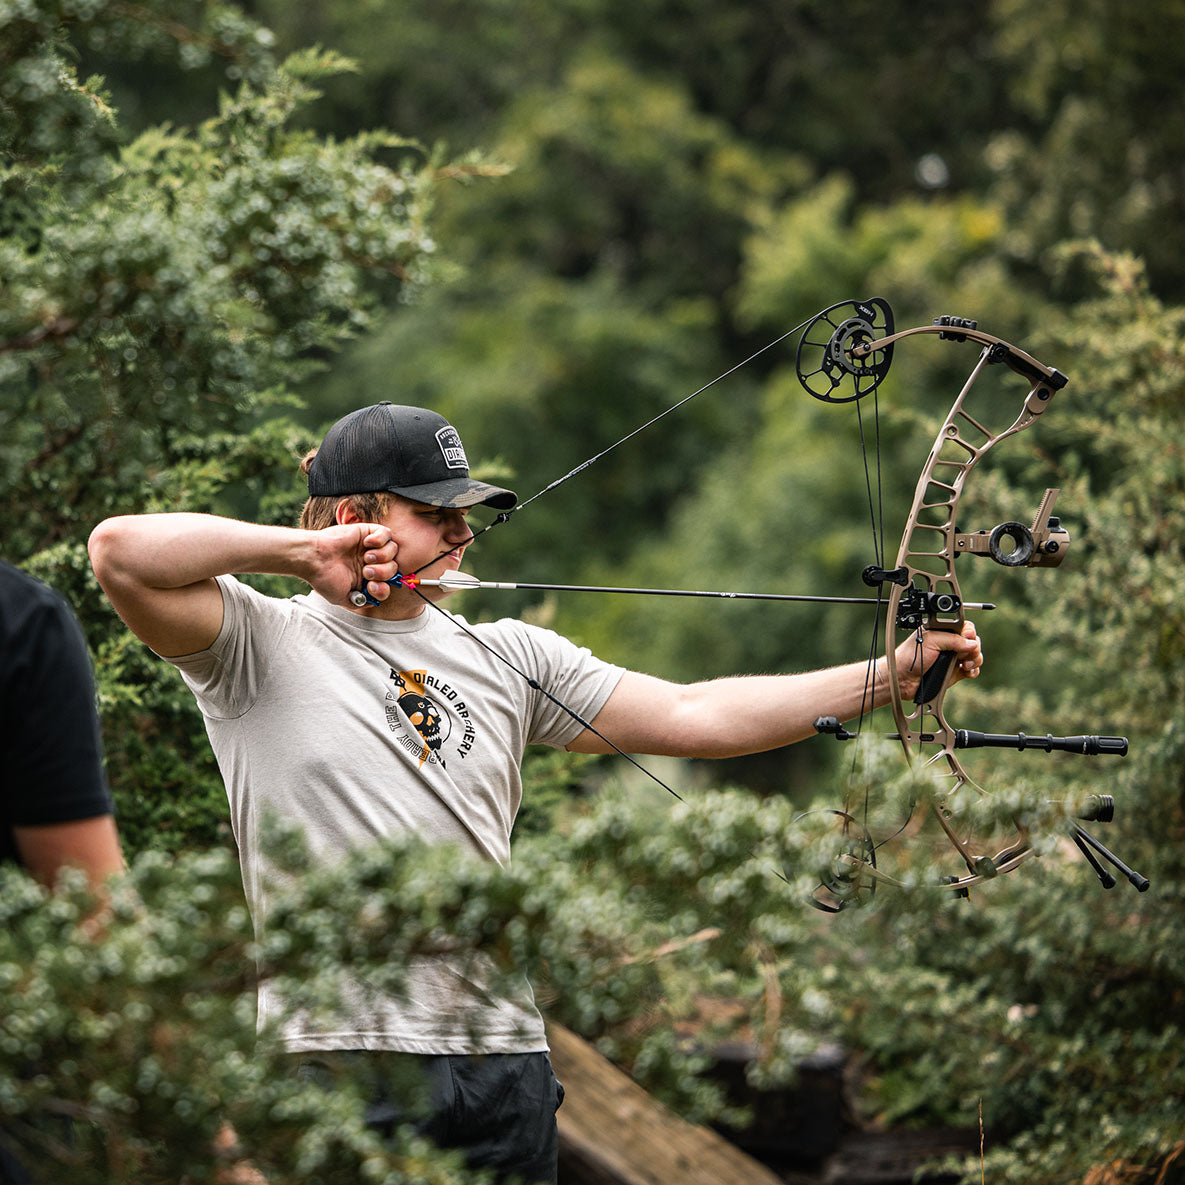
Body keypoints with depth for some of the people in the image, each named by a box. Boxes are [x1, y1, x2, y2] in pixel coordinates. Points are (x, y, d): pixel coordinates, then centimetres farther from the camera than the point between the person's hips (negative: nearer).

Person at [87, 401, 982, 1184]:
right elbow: (121, 553, -14)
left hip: (505, 1056, 5)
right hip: (341, 1054, -5)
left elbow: (693, 717, 10)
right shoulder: (261, 646, 1)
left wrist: (892, 674, 3)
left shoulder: (506, 658, 15)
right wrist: (302, 552, -9)